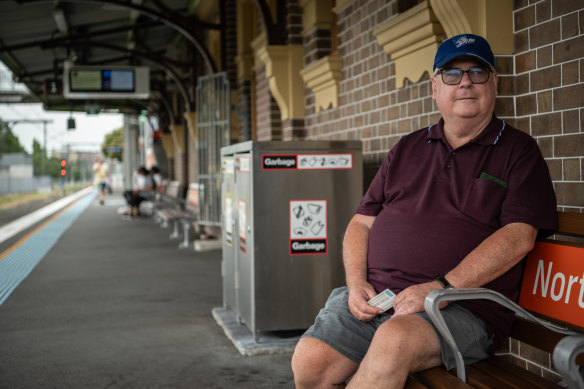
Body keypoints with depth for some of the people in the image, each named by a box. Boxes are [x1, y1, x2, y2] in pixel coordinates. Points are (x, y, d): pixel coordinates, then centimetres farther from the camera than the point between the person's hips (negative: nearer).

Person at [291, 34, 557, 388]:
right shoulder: (407, 149, 21)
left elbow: (519, 237, -7)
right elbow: (362, 222, 19)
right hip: (374, 294, 4)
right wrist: (357, 283, 0)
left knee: (394, 340, -36)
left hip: (462, 308, -4)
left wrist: (443, 288, -16)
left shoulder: (518, 151, 7)